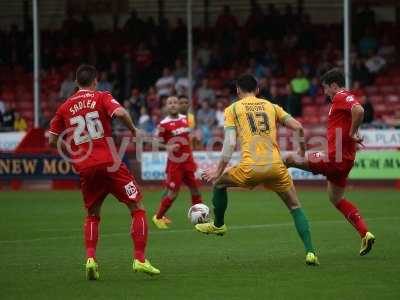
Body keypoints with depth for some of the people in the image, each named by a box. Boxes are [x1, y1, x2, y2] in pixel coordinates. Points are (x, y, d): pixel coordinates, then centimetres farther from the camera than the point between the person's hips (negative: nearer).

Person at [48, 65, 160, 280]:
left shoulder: (65, 107, 12)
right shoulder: (102, 97, 2)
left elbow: (52, 140, 14)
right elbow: (120, 113, -17)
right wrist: (133, 129, -1)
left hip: (84, 168, 4)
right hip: (109, 163, -4)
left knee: (92, 215, 20)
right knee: (137, 209, 6)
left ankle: (90, 258, 0)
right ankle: (139, 259, -4)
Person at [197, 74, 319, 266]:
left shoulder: (232, 109, 10)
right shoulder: (271, 106, 17)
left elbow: (230, 143, -1)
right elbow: (298, 127, 10)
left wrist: (219, 171, 3)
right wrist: (302, 149, 29)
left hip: (250, 168, -2)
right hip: (276, 166, 2)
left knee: (219, 182, 27)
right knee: (295, 207, 15)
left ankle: (218, 225, 40)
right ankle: (310, 252, 0)